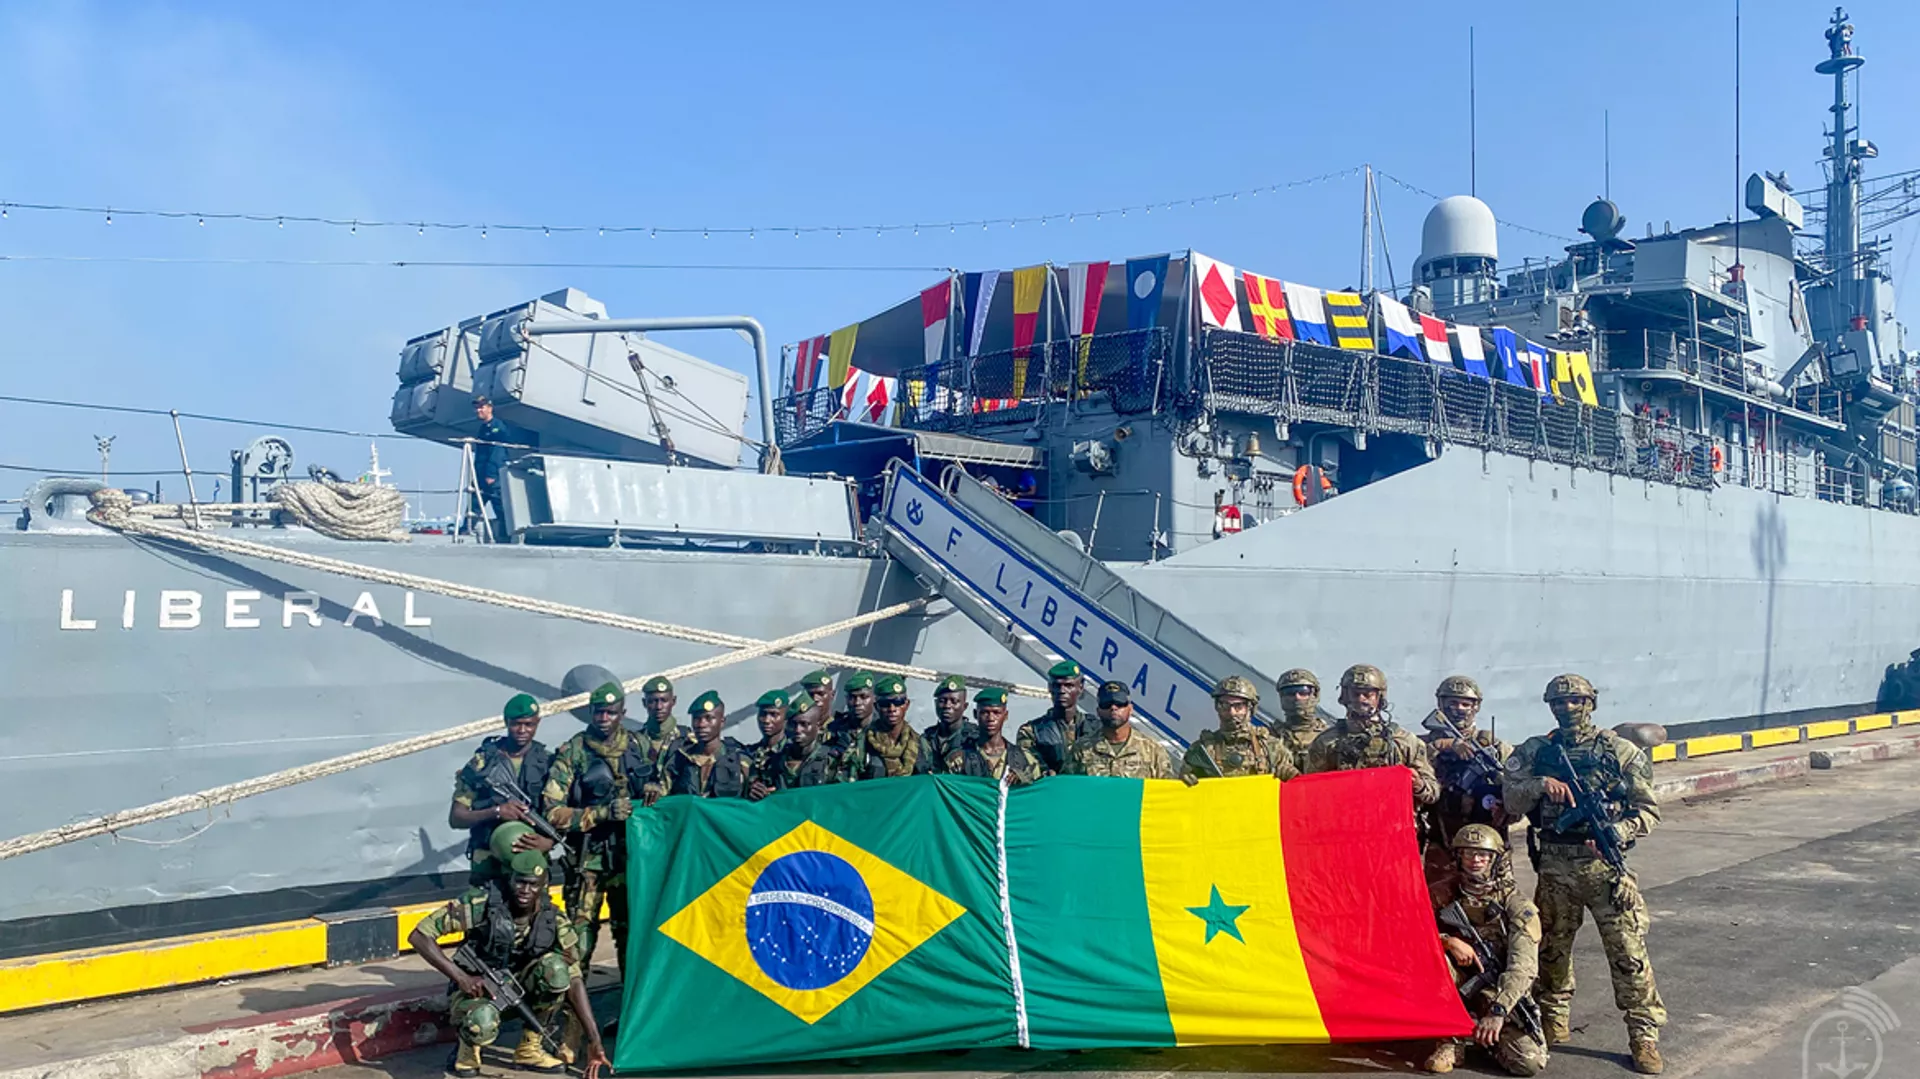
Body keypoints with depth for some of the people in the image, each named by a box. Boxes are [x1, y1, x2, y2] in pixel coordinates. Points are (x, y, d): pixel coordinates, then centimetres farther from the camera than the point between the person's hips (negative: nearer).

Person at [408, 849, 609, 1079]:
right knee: (482, 1022, -39)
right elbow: (418, 935, -20)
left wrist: (594, 1042, -23)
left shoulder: (553, 922, -13)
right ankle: (468, 1048, 1)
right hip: (475, 990, -3)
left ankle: (529, 1047, -7)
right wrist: (461, 977, -28)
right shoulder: (481, 904, -22)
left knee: (555, 967, -27)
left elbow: (574, 980, -16)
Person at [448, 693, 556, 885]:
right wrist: (495, 811, -17)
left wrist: (547, 842, -20)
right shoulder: (482, 762, 2)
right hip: (487, 859, 0)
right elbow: (455, 818, 1)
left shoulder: (549, 763, 5)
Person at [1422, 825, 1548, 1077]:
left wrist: (1497, 1012, -33)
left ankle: (1485, 1034, 12)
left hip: (1500, 995, -1)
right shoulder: (1443, 894, -3)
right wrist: (1448, 941, -27)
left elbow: (1523, 967, -20)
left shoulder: (1516, 905, -10)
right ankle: (1450, 1041, -13)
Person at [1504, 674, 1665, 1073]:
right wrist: (1541, 784, -18)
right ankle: (1553, 1020, 30)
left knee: (1628, 950, -3)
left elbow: (1648, 809, 1)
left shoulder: (1620, 751, 1)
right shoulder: (1534, 751, 7)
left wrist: (1616, 833, -15)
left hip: (1606, 865, -2)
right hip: (1555, 868, 2)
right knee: (1552, 947, 13)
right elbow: (1511, 802, -1)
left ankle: (1645, 1035, 7)